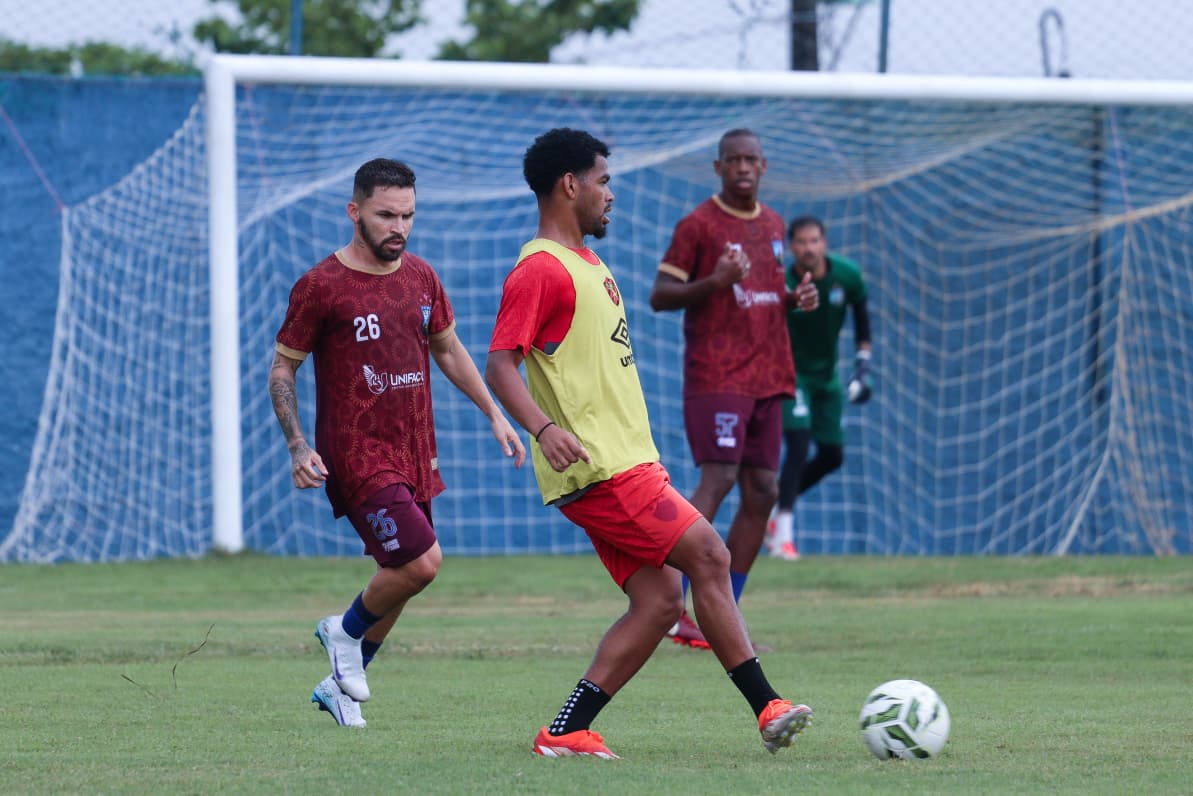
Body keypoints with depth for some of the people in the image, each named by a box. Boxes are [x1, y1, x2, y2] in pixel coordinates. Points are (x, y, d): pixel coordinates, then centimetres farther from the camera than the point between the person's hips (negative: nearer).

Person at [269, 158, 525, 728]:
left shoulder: (420, 277, 9)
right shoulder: (320, 286, -9)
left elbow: (448, 350, 22)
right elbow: (282, 368, -3)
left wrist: (494, 414, 16)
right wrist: (298, 446, -14)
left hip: (414, 453, 7)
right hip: (357, 454, -7)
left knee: (400, 581, 10)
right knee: (421, 560, -19)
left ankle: (339, 686, 28)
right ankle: (345, 632, 8)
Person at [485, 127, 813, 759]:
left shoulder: (586, 262, 20)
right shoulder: (540, 269, -11)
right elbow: (500, 365, -19)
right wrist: (545, 428, -35)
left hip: (626, 464, 10)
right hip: (600, 471, -10)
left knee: (659, 599, 3)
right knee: (708, 556, -12)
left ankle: (566, 731, 3)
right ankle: (767, 708, -8)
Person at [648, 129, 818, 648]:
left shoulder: (772, 225, 16)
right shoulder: (698, 225, -5)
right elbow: (659, 295, -7)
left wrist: (795, 299, 6)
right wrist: (714, 282, -23)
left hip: (767, 378, 7)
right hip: (716, 376, -7)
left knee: (761, 493, 4)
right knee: (717, 479, -19)